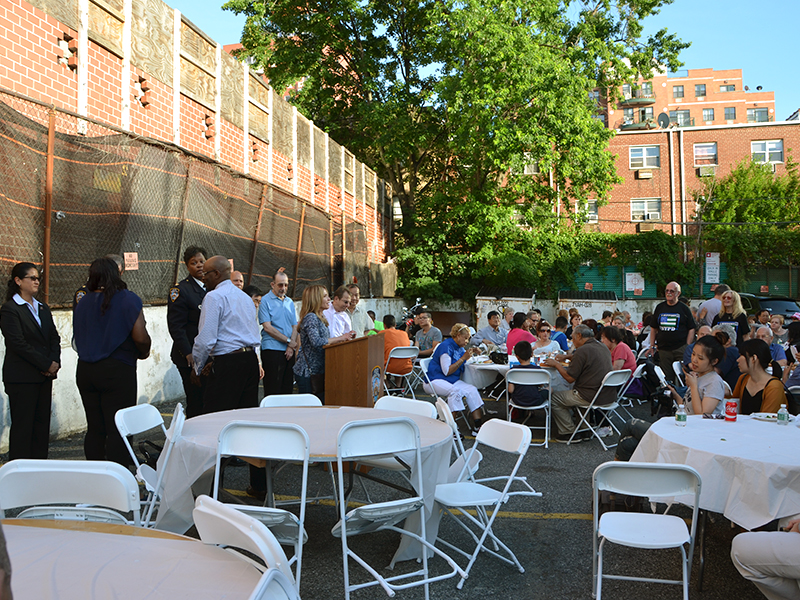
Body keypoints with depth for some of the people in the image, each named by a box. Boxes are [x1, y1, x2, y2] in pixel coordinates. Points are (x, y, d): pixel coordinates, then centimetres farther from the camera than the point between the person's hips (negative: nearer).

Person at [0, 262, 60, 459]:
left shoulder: (43, 309, 16)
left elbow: (54, 338, 13)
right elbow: (18, 344, -14)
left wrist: (55, 362, -4)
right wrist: (46, 364, -13)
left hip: (44, 376, 7)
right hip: (22, 377, -7)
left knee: (42, 423, 7)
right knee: (22, 425, -2)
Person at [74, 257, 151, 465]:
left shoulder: (82, 303, 7)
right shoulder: (128, 300, -8)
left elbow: (78, 339, 15)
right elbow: (140, 338, -15)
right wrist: (144, 353, 4)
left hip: (85, 370, 5)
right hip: (118, 371, -5)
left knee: (94, 429, 12)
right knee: (118, 430, 0)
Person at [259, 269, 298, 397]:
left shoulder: (289, 302, 16)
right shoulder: (265, 301, -2)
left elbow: (295, 326, 13)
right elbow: (267, 327, -11)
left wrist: (291, 346, -3)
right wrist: (289, 341, -9)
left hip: (289, 351, 6)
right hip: (272, 349, -6)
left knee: (287, 389, 6)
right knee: (272, 391, -6)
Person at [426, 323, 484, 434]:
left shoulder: (460, 348, 12)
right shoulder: (446, 346, -16)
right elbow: (447, 371, -21)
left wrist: (471, 354, 3)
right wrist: (463, 358, -20)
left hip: (453, 380, 8)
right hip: (436, 380, -8)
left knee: (472, 390, -15)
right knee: (456, 391, -35)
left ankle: (477, 426, -18)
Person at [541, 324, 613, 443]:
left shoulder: (582, 350, -16)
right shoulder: (604, 348, 11)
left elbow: (570, 378, -14)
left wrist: (556, 364, 0)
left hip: (591, 397, -9)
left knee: (554, 398, 6)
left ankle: (569, 432, 11)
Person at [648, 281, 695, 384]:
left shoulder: (684, 308, 4)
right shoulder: (660, 307, 12)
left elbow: (691, 329, 2)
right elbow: (653, 328, 17)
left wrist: (688, 347, -7)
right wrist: (652, 346, 10)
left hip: (680, 349, -3)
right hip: (663, 349, 3)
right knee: (666, 378, 4)